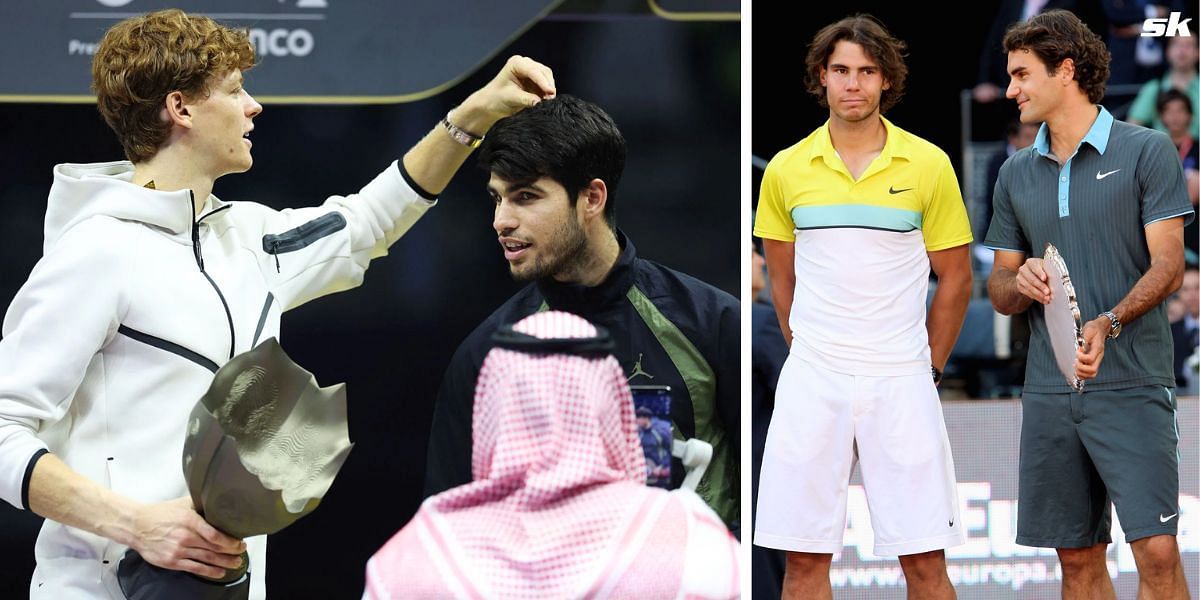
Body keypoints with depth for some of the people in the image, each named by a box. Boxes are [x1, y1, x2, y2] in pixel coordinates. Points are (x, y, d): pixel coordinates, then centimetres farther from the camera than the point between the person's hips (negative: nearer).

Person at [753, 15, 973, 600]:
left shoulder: (928, 165, 1)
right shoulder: (787, 169, 6)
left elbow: (955, 278, 7)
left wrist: (927, 367, 7)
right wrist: (812, 354, 11)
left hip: (901, 382, -1)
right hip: (811, 383, 1)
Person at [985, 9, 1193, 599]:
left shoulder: (1147, 151, -1)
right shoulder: (1016, 174, 14)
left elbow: (1168, 263, -7)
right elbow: (999, 289, 17)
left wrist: (1109, 323, -23)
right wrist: (1020, 284, -7)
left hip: (1132, 387, -5)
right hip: (1048, 391, 5)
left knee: (1156, 551, -14)